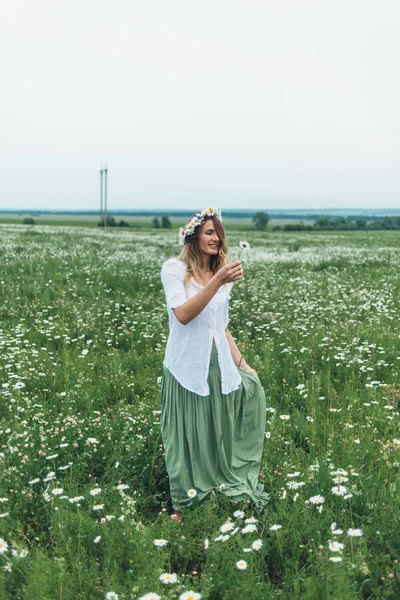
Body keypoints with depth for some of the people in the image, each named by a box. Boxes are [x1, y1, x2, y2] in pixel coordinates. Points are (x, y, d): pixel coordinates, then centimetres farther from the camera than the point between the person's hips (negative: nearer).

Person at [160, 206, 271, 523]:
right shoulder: (174, 268, -5)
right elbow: (183, 315, -20)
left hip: (219, 364, 5)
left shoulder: (223, 273, 12)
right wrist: (216, 282, -26)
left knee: (218, 432, 9)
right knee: (188, 435, 5)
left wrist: (242, 363, 11)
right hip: (187, 365, -4)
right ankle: (184, 504, 19)